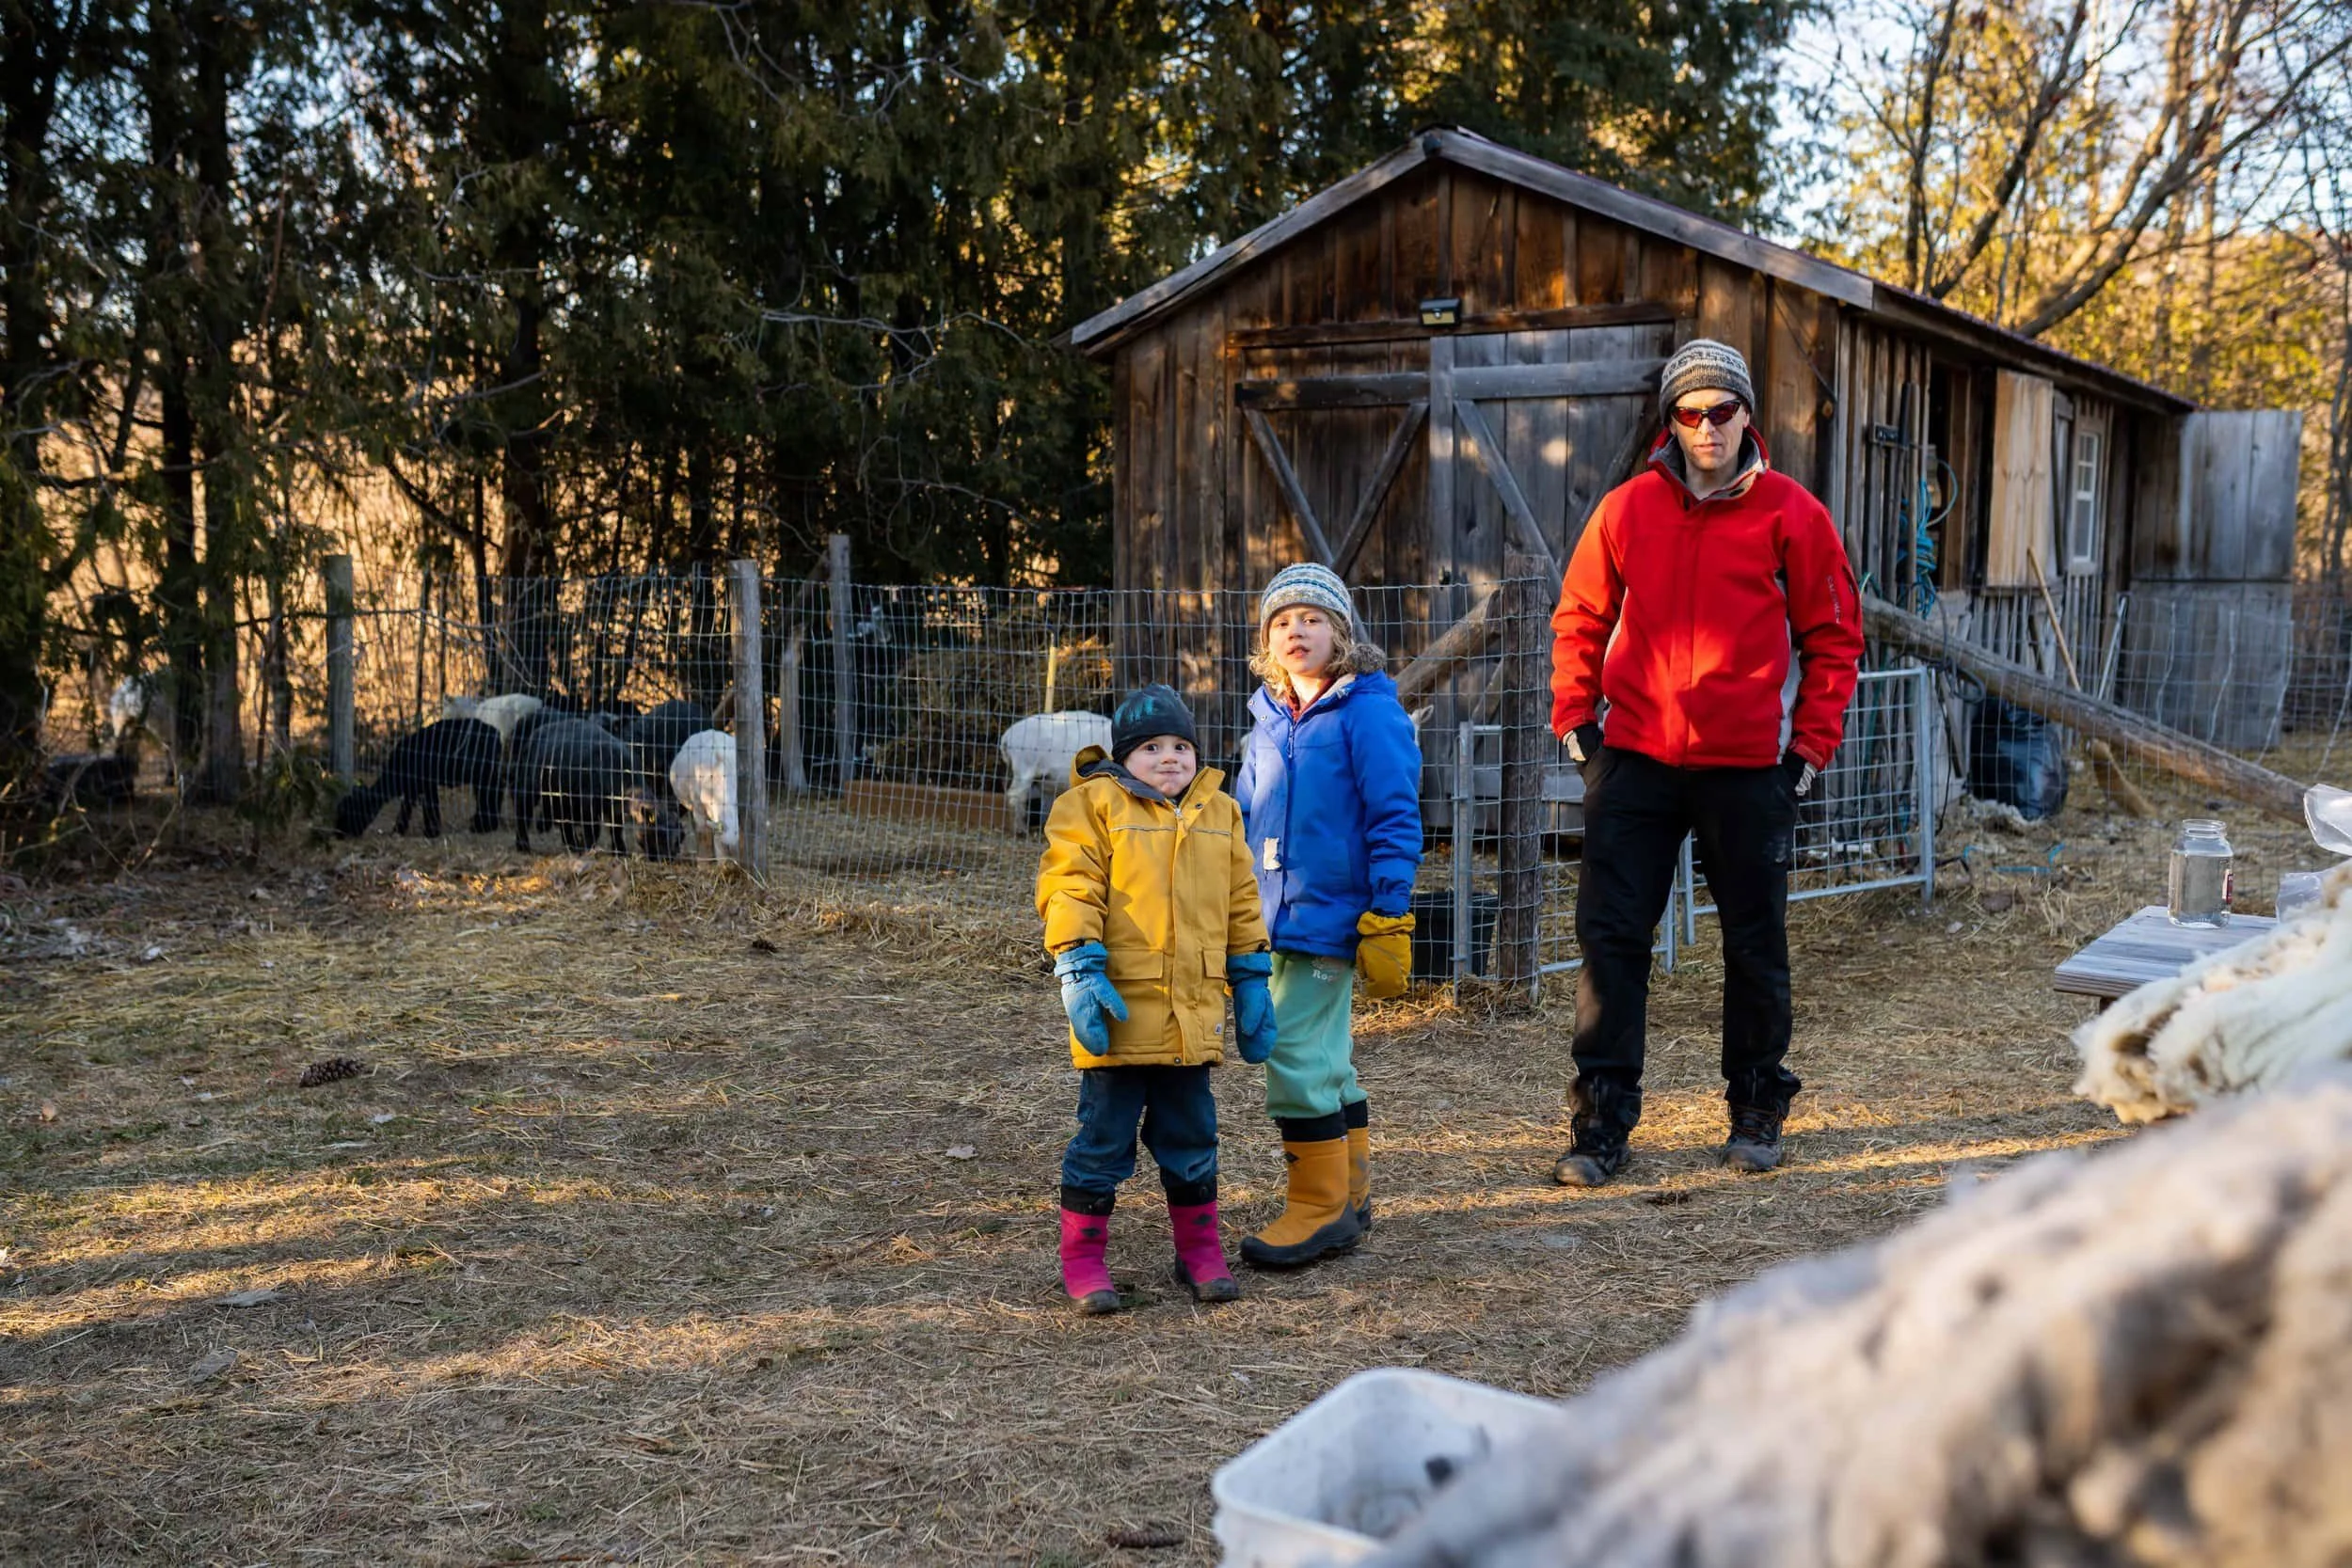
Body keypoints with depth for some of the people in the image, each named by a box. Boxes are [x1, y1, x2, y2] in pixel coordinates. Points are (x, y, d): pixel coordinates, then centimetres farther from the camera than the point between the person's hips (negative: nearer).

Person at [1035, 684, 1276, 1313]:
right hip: (1121, 1008, -4)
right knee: (1105, 1136, 2)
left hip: (1193, 1012, 5)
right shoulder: (1094, 804, -3)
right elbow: (1068, 887, -9)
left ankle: (1200, 1249, 27)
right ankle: (1082, 1258, 15)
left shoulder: (1219, 812, 14)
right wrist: (1079, 969, -18)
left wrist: (1251, 981, 16)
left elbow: (1241, 903, 19)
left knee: (1191, 1137, 14)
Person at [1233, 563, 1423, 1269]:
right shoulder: (1269, 721, 13)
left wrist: (1388, 914, -15)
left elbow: (1395, 818, -12)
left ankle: (1319, 1205, 0)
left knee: (1295, 1049, -11)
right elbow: (1246, 819, 20)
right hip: (1278, 915, 8)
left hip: (1331, 913, -8)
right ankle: (1350, 1194, 25)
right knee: (1326, 1056, 14)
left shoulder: (1368, 712, -9)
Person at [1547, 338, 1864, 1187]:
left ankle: (1758, 1107, 27)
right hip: (1634, 759, 1)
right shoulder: (1627, 508, 4)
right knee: (1610, 934, -1)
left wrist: (1813, 743, -1)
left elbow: (1833, 636, 3)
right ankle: (1602, 1121, 6)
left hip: (1749, 766, -1)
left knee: (1755, 943, 10)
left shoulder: (1790, 514, -1)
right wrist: (1574, 715, 3)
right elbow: (1579, 619, 12)